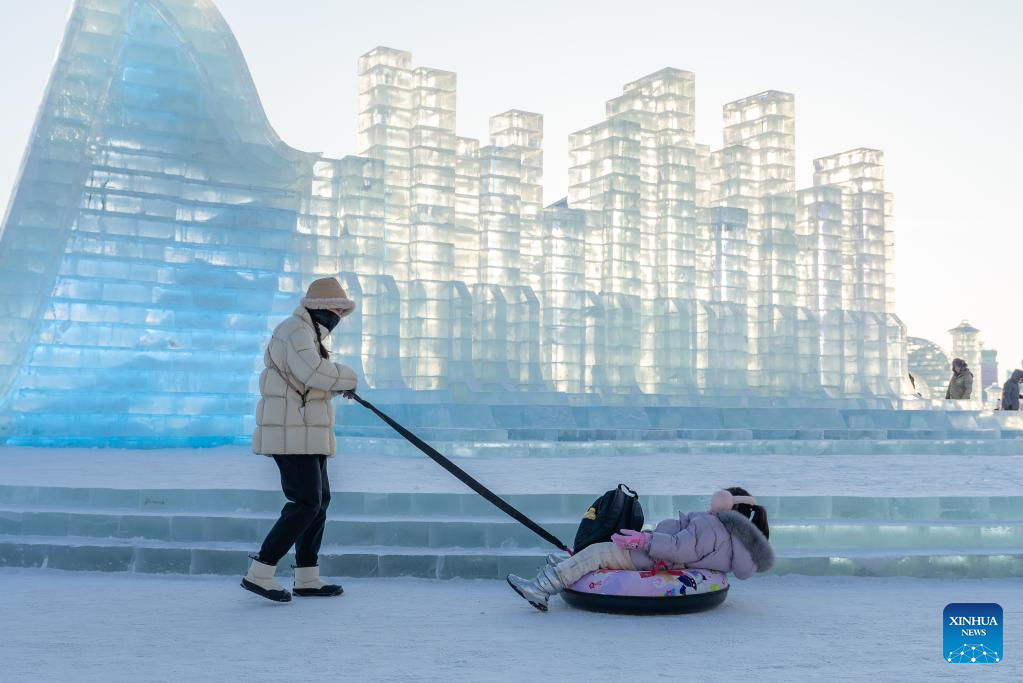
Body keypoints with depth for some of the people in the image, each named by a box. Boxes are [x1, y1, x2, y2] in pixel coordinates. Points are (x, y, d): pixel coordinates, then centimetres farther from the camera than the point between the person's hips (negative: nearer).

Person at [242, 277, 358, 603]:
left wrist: (339, 384, 3)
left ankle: (307, 579, 19)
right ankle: (259, 573, -9)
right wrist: (348, 377, -14)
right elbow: (312, 371, -29)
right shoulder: (295, 330, -12)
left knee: (319, 501, 13)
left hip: (306, 436, 11)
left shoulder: (311, 335, 23)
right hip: (291, 433, -11)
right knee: (306, 504, -12)